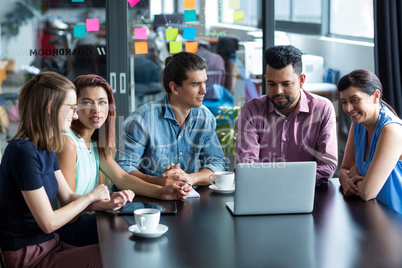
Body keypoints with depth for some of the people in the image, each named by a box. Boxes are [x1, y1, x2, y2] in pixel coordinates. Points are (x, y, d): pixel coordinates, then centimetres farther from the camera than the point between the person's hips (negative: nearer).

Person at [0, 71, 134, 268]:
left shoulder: (46, 148, 8)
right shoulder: (23, 151, -23)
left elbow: (68, 197, 13)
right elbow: (48, 223, -21)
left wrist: (107, 204, -4)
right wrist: (91, 196, -9)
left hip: (49, 245, 9)